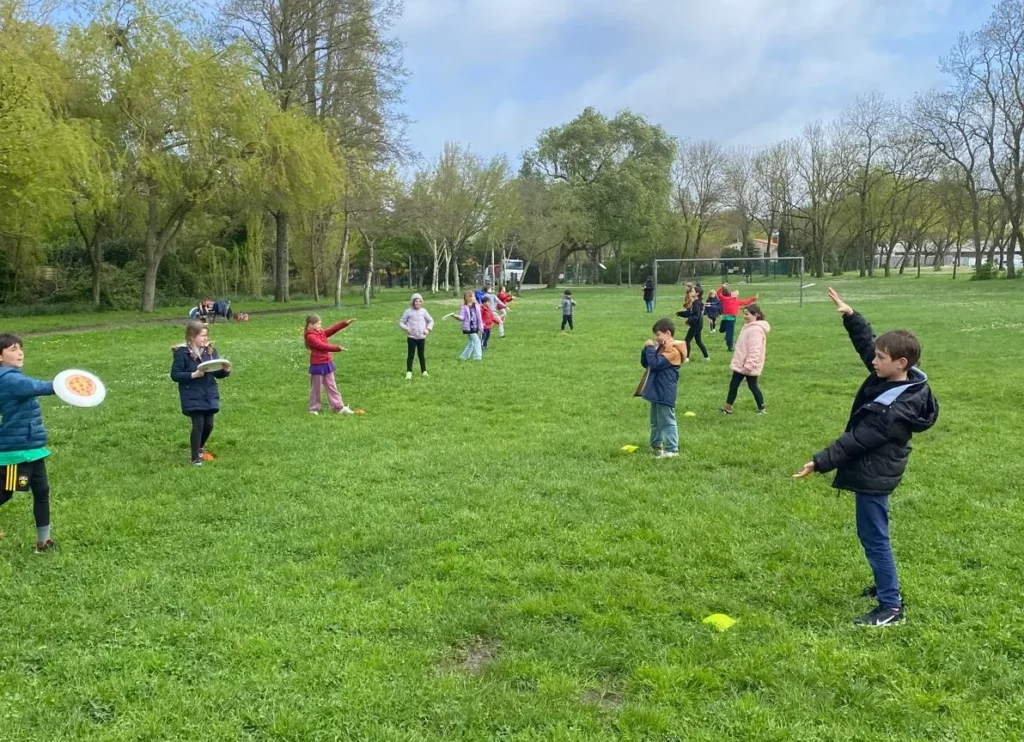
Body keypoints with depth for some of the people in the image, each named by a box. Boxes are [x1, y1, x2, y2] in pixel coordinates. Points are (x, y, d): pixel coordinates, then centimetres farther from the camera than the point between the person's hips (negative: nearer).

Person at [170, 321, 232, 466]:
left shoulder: (210, 350, 4)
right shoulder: (182, 352, -10)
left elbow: (217, 373, 8)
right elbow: (175, 375, -11)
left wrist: (225, 370, -14)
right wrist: (194, 375, -22)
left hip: (209, 395, 5)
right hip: (192, 396, -5)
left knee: (208, 424, 9)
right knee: (198, 424, -9)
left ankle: (199, 448, 36)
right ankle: (194, 457, 5)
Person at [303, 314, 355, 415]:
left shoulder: (322, 333, 10)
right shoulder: (310, 336, -15)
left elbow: (333, 329, 2)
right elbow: (322, 346, -24)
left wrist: (345, 323, -9)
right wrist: (337, 348, -28)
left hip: (327, 364, 8)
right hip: (317, 366, -8)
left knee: (332, 387, 9)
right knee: (316, 388, 4)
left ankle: (339, 407, 11)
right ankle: (314, 409, 16)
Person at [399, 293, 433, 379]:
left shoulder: (423, 311, 4)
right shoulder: (408, 312, -3)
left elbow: (431, 320, 14)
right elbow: (401, 322, 1)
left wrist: (428, 329, -2)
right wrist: (406, 328, -17)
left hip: (422, 337, 2)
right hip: (411, 337, -2)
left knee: (421, 354, 10)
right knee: (411, 355, -3)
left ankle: (424, 371, 21)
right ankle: (409, 372, 2)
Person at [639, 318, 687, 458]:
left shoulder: (673, 350, -17)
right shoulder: (662, 347, 14)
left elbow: (655, 364, -26)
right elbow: (645, 363, 16)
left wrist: (650, 348, -16)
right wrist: (647, 349, 0)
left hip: (665, 393, -10)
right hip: (656, 391, 10)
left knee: (667, 420, -6)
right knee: (655, 420, 19)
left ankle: (672, 449, -2)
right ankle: (656, 445, 31)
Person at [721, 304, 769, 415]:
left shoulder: (756, 329, -22)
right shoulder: (748, 327, 11)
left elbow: (754, 350, -27)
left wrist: (749, 365, -28)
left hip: (749, 365, -10)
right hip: (741, 364, 10)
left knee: (752, 386, 1)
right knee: (733, 385, 12)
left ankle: (761, 409, 14)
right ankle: (727, 408, 18)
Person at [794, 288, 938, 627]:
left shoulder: (894, 411, -29)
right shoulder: (893, 379, -3)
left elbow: (856, 441, -27)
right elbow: (866, 342, 7)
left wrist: (819, 463, -23)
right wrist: (850, 315, -1)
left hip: (873, 476, -10)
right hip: (874, 471, 10)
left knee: (874, 538, -2)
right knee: (873, 534, 23)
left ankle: (891, 607, 6)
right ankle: (885, 584, 38)